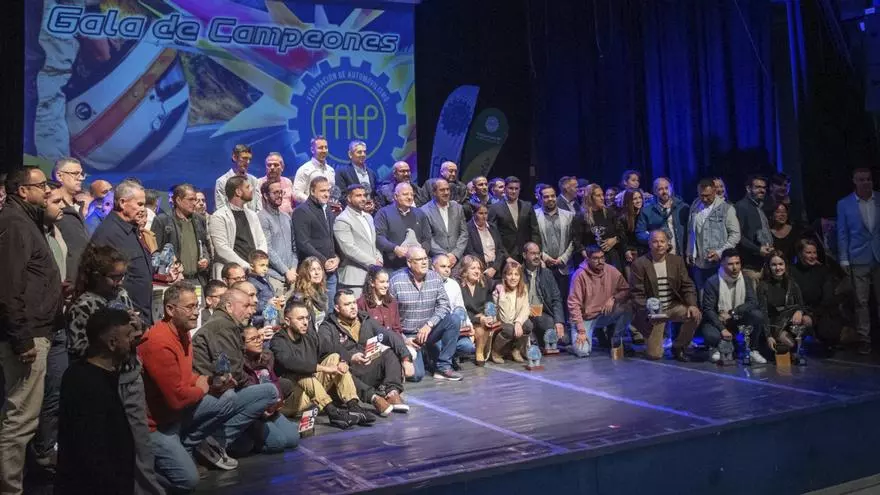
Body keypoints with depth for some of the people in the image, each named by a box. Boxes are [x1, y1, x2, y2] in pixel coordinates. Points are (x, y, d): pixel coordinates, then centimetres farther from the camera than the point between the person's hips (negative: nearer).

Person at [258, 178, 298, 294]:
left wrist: (293, 268, 2)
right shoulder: (262, 217, -6)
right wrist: (286, 271, -10)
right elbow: (268, 250, -11)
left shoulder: (286, 216, 16)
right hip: (274, 276, -6)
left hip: (290, 275, 6)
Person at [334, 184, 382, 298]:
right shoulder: (342, 220, -7)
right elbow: (349, 249, -16)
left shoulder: (368, 217, 20)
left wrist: (379, 260, 4)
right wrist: (373, 262, -12)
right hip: (354, 278, -7)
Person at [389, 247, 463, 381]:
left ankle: (443, 367, -11)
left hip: (427, 330, 4)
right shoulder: (396, 281, -12)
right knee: (416, 375, -20)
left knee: (454, 320, -21)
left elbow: (444, 305, -4)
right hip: (406, 335, -4)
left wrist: (429, 324, -19)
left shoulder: (435, 278, -1)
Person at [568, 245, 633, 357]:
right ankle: (578, 342, 14)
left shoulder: (612, 271, -5)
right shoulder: (580, 274, -16)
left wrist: (613, 298, -20)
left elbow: (626, 290, 1)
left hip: (605, 315, 4)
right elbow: (574, 304, -16)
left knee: (628, 308, -22)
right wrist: (581, 330, -19)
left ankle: (616, 342, -3)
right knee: (583, 352, -23)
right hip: (586, 318, -4)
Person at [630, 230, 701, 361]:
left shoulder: (677, 261, 2)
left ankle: (678, 347, 0)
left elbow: (687, 286, 1)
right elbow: (637, 293, -11)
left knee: (695, 316, -26)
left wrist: (692, 305, -17)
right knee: (654, 355, -11)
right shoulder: (639, 264, -10)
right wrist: (648, 311, -25)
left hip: (674, 306, 3)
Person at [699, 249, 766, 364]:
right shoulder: (712, 282, -16)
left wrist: (731, 313, -25)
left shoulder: (746, 280, -4)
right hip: (717, 319, -4)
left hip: (736, 318, 4)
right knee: (711, 335, -36)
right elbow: (708, 309, -18)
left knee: (757, 315, -25)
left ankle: (753, 350, -3)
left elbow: (753, 302, -13)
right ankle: (715, 348, 5)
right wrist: (722, 329, -27)